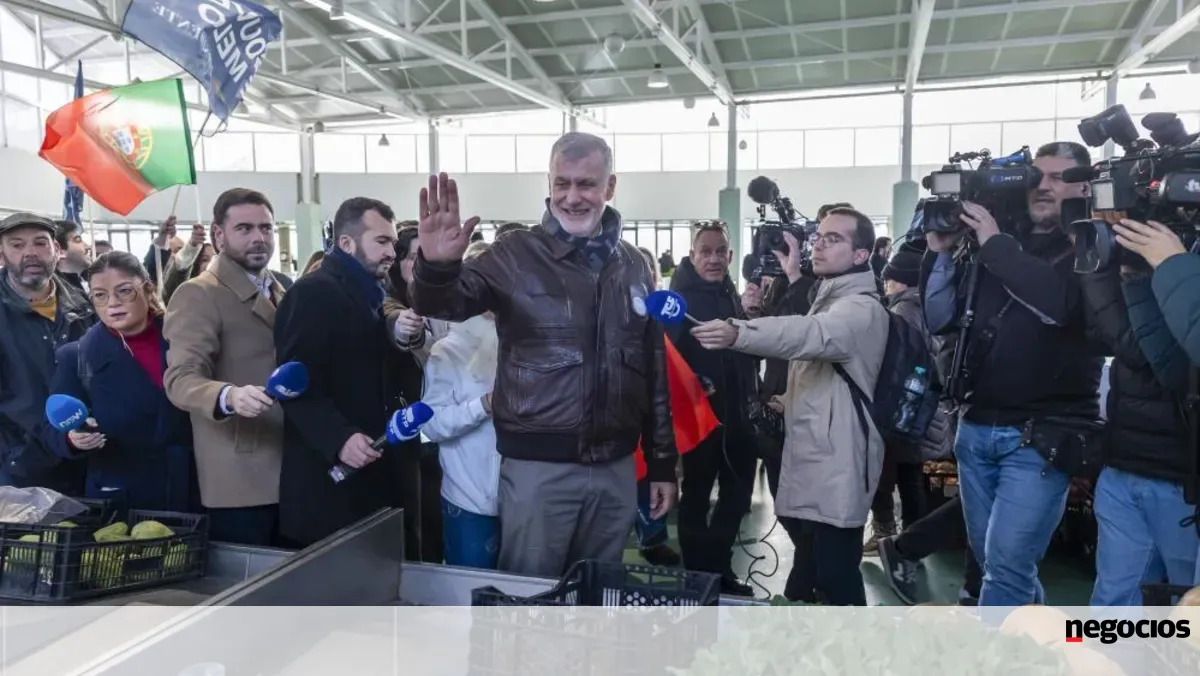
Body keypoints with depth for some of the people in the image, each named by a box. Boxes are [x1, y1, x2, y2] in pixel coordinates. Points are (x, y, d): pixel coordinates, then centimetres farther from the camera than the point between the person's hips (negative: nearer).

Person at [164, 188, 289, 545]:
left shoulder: (280, 292, 14)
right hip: (241, 482, -7)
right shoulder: (197, 295, -9)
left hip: (293, 473, 7)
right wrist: (229, 396, -40)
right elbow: (181, 378, -20)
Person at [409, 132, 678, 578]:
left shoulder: (633, 264, 6)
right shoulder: (517, 254, -5)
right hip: (537, 467, -3)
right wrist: (436, 267, -38)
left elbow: (654, 371, 10)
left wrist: (662, 464, 11)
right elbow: (442, 305, -14)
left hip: (616, 466, 4)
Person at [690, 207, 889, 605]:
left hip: (836, 469, -10)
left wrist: (737, 333, -52)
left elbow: (814, 334, -37)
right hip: (808, 461, 10)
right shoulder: (828, 297, 19)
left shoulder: (862, 308, -15)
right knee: (809, 570, 22)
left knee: (837, 580, -5)